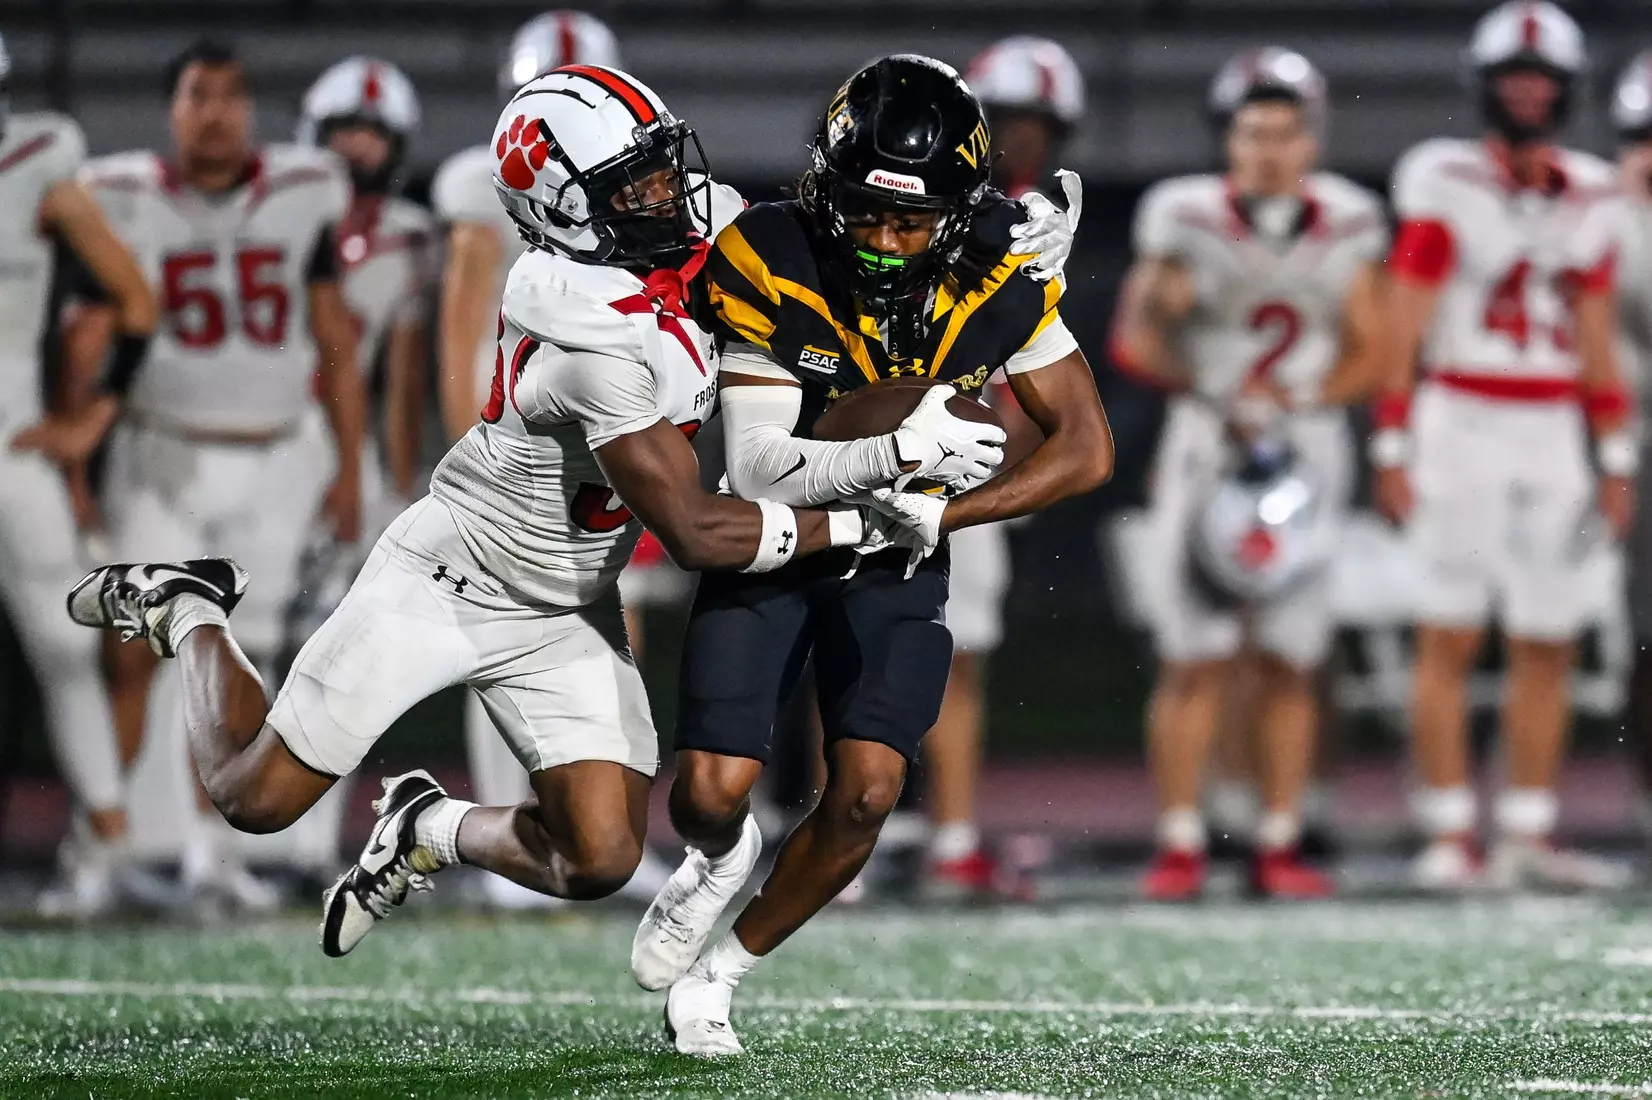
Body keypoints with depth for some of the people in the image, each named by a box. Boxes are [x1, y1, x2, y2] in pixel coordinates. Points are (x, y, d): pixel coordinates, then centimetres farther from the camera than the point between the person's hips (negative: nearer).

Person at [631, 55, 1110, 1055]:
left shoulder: (997, 281, -19)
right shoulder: (771, 266, -26)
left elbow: (1087, 449, -11)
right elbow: (758, 471, -26)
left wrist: (939, 516, -21)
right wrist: (897, 453, -42)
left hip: (896, 558, 2)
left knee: (866, 796, -13)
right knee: (711, 797, -12)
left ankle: (720, 972, 11)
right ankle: (722, 858, 28)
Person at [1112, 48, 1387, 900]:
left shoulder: (1347, 225, 1)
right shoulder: (1187, 220, -6)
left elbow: (1366, 352, 6)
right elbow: (1139, 341, 0)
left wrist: (1298, 399, -11)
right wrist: (1213, 395, -12)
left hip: (1308, 446, 2)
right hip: (1206, 446, -2)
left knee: (1289, 661, 3)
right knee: (1196, 660, -7)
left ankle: (1279, 846, 9)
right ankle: (1179, 845, -3)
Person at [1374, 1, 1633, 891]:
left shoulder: (1589, 199, 10)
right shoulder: (1447, 185, -6)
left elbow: (1594, 337, 15)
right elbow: (1402, 325, -7)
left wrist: (1616, 458, 14)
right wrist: (1392, 447, -11)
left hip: (1550, 433, 5)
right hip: (1462, 420, -5)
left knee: (1547, 645, 4)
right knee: (1450, 639, -4)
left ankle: (1528, 835, 10)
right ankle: (1448, 838, -3)